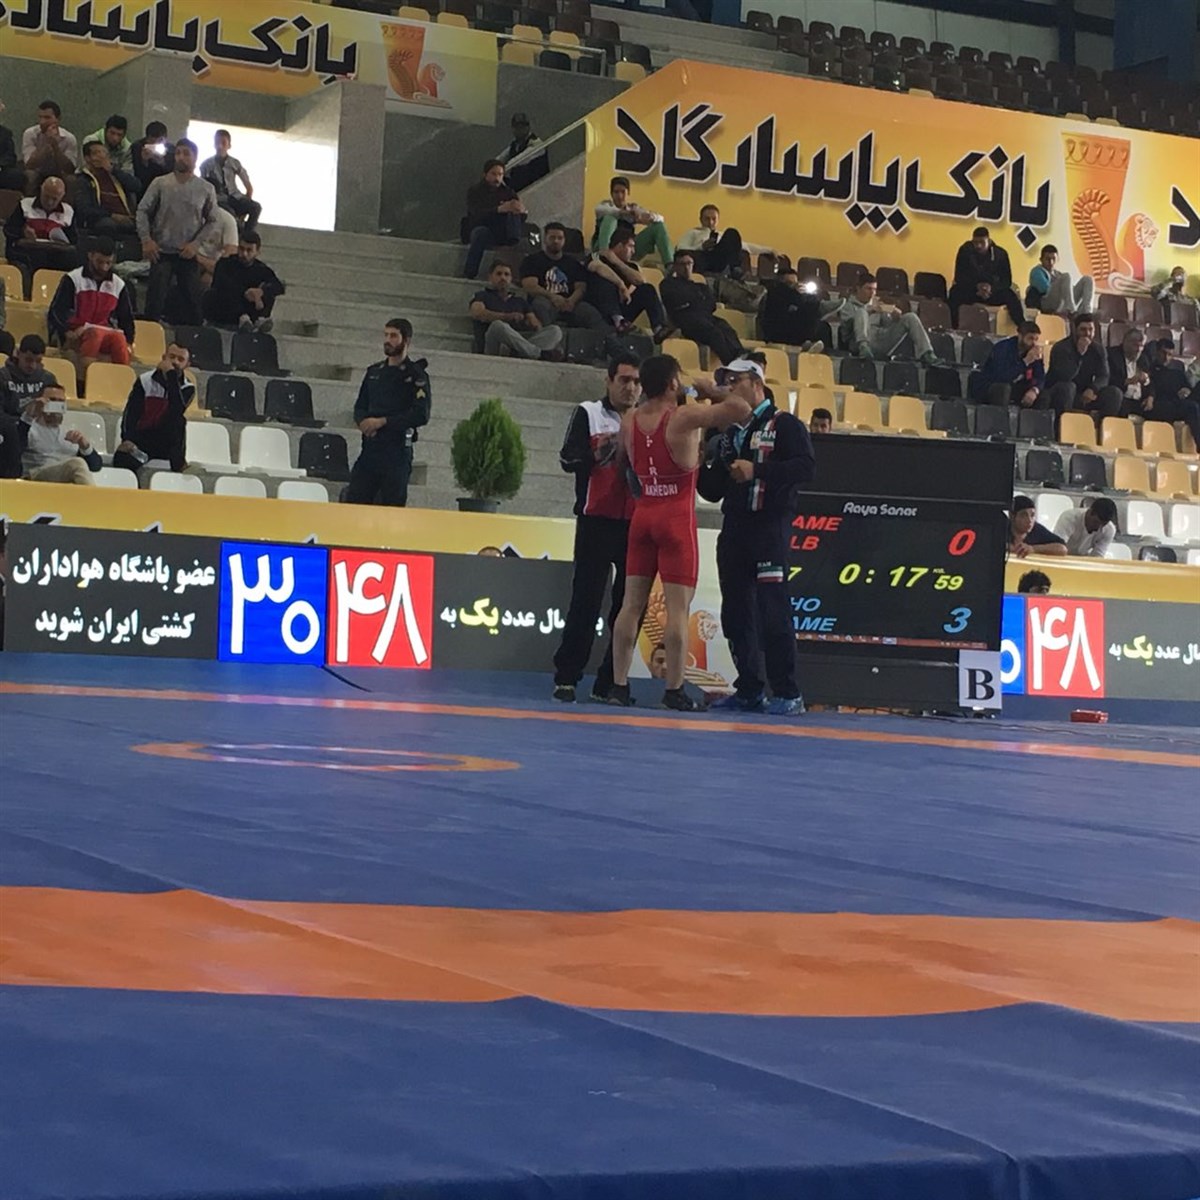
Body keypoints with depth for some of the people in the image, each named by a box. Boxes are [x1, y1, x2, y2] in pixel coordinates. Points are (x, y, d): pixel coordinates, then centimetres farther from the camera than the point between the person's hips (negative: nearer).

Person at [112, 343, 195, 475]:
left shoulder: (188, 388, -2)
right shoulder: (145, 380, -1)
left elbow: (178, 410, -23)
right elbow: (131, 412, -8)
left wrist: (171, 375, -23)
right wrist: (127, 439, -23)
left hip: (167, 441, 2)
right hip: (141, 438, -2)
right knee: (122, 458, -28)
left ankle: (178, 464, -13)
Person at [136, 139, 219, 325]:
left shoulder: (206, 189, 2)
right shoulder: (160, 183, -1)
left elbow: (211, 221, 5)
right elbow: (143, 211, 2)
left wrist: (195, 243, -6)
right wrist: (146, 239, -9)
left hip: (189, 254, 1)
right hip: (162, 252, -1)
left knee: (191, 301, 3)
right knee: (155, 298, -8)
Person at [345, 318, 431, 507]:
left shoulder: (416, 375, -2)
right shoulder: (374, 371, 16)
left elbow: (421, 415, -12)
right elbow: (360, 406, 18)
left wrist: (383, 422, -13)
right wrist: (364, 422, -6)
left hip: (397, 449, -5)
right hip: (369, 448, 5)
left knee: (392, 506, -4)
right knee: (353, 501, -2)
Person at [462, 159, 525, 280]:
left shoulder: (508, 192, 13)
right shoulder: (474, 191, 5)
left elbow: (521, 219, 0)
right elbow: (477, 214, -16)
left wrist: (521, 210, -27)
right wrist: (499, 209, -33)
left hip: (502, 234, 2)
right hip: (478, 231, -2)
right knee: (481, 232, -39)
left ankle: (514, 242, -40)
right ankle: (468, 275, -43)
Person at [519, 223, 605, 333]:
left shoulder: (573, 262, 24)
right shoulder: (532, 261, 14)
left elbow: (581, 287, 10)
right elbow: (530, 286, -2)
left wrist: (572, 300, -15)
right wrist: (551, 296, -21)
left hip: (570, 303, 2)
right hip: (546, 300, -2)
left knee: (591, 314, -28)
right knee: (541, 305, -39)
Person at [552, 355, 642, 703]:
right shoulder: (588, 413, 4)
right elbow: (567, 458, -4)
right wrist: (597, 452, -21)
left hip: (636, 523, 3)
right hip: (597, 520, -3)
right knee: (586, 599, -5)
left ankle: (610, 681, 8)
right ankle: (566, 677, 0)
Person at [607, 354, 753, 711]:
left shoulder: (629, 421, 4)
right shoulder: (685, 418, -13)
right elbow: (742, 410, -15)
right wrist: (711, 392, 0)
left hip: (641, 516, 6)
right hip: (677, 520, -5)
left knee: (632, 604, 8)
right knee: (678, 608, -3)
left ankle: (619, 685, 8)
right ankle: (674, 690, -5)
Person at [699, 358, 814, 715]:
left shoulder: (784, 425, -1)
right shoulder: (728, 433, 21)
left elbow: (805, 467, -16)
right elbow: (713, 491, 22)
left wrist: (757, 471, -21)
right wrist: (701, 467, 3)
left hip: (769, 528, -8)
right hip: (733, 531, 8)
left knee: (773, 611, -11)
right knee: (735, 614, 7)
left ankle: (787, 694, -7)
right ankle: (749, 691, 15)